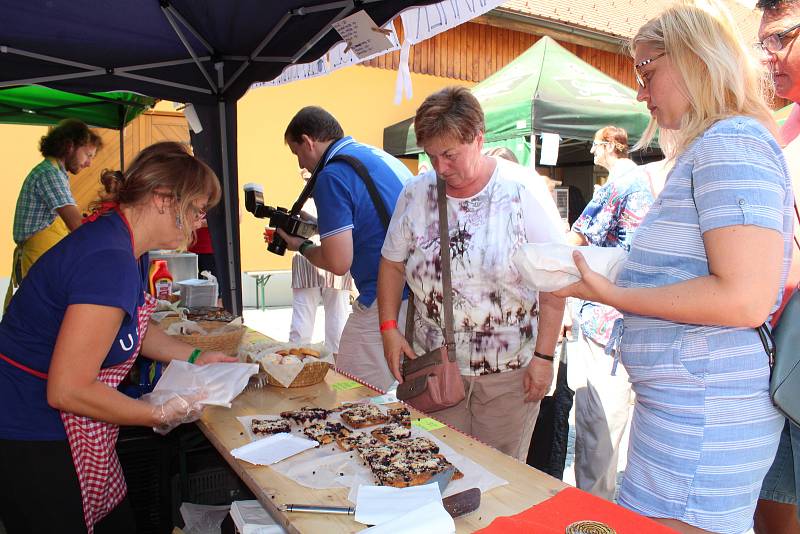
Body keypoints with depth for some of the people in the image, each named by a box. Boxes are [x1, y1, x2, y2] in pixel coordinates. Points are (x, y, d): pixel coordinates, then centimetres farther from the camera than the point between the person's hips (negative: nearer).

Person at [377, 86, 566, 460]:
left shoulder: (522, 190, -9)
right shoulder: (415, 195, 1)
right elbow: (392, 264, 10)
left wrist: (544, 355, -11)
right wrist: (389, 327, -1)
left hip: (510, 372, -2)